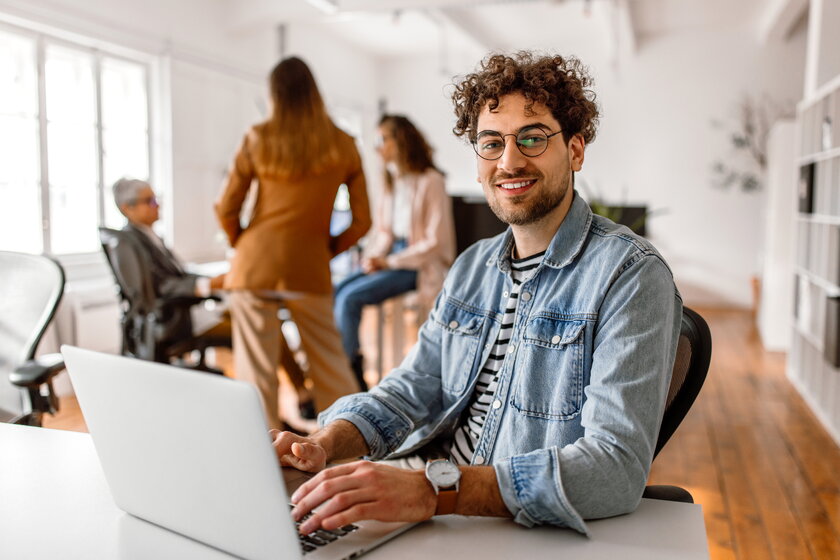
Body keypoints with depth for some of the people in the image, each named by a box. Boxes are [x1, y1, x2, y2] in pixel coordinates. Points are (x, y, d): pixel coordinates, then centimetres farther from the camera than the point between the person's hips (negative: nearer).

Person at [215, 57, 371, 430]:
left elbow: (226, 209, 1)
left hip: (255, 267, 0)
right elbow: (362, 221, 1)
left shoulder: (258, 139, 0)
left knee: (256, 370, 7)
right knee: (330, 367, 11)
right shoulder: (342, 146, 2)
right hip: (310, 270, 1)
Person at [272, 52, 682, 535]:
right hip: (442, 516, 5)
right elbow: (412, 388, 7)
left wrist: (434, 490, -35)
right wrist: (325, 445, -13)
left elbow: (618, 468, -24)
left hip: (538, 530, -5)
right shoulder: (472, 267, 10)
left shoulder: (632, 276, -13)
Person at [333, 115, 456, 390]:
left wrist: (390, 263, -17)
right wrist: (373, 258, -2)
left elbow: (435, 241, -14)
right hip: (391, 257, 8)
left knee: (350, 297, -22)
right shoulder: (391, 180, 13)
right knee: (335, 292, -15)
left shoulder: (430, 181, -11)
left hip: (420, 264, -7)